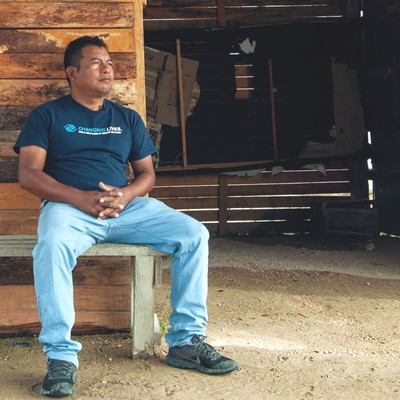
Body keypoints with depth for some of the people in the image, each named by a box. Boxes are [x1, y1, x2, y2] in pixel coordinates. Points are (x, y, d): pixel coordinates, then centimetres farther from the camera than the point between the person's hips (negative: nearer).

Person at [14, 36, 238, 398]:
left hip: (128, 205, 4)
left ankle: (186, 340, -9)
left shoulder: (128, 119, 21)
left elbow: (147, 172, 18)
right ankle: (61, 356, -28)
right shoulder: (47, 115, 9)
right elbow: (29, 173, -2)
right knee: (52, 245, -39)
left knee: (194, 234, -17)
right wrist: (82, 198, -17)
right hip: (70, 206, -3)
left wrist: (126, 194, -8)